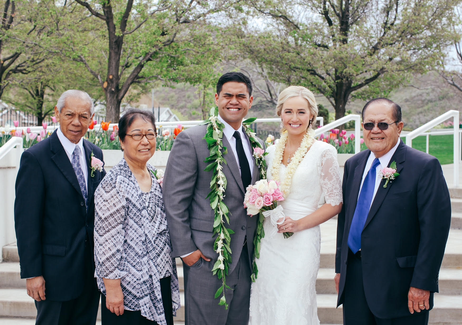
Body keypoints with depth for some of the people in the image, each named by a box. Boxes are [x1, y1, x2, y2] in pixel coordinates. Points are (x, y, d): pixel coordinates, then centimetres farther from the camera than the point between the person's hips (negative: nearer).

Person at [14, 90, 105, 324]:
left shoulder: (95, 154, 8)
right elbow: (26, 221, -12)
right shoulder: (35, 157, -11)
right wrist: (32, 273, -13)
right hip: (56, 268, -5)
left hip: (92, 267, 6)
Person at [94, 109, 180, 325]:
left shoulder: (155, 176, 9)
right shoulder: (114, 183, -14)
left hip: (161, 282, 7)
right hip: (128, 287, -7)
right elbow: (106, 239, -16)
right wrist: (112, 288, -17)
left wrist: (168, 274, 15)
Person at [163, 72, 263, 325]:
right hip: (207, 256, -6)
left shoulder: (254, 143, 12)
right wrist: (185, 249, -11)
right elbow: (174, 200, -9)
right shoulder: (191, 140, -8)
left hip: (247, 255, 6)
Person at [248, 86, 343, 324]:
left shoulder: (323, 152, -6)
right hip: (269, 240, 5)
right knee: (266, 305, 9)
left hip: (301, 241, -5)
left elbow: (335, 203, -5)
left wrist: (299, 224, -15)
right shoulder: (272, 151, 9)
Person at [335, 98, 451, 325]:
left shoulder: (424, 166, -9)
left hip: (398, 284, -5)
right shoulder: (353, 165, 10)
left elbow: (435, 228, -12)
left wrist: (422, 283, -14)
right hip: (354, 280, 5)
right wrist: (340, 268, 14)